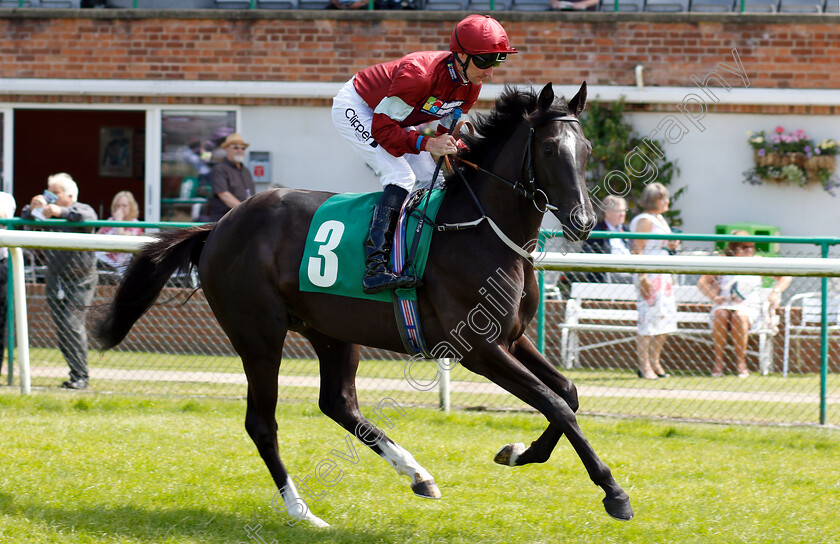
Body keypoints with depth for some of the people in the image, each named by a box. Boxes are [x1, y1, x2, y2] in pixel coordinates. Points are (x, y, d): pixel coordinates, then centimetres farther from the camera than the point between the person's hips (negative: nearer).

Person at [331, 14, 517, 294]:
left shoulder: (470, 86, -12)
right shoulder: (419, 74, -38)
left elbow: (447, 128, 1)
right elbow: (382, 127, -33)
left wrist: (453, 147, -22)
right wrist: (427, 143, -43)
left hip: (391, 116, 9)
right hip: (355, 108, -9)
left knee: (437, 180, 4)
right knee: (401, 176, -24)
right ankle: (375, 268, -32)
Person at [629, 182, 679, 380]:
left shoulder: (660, 220, 18)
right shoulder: (644, 221, -10)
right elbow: (637, 249, -17)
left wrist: (670, 245, 10)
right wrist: (642, 276, -23)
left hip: (663, 274, 10)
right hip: (649, 275, -10)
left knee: (665, 318, 9)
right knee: (648, 318, -9)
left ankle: (654, 362, 17)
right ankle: (644, 366, -6)